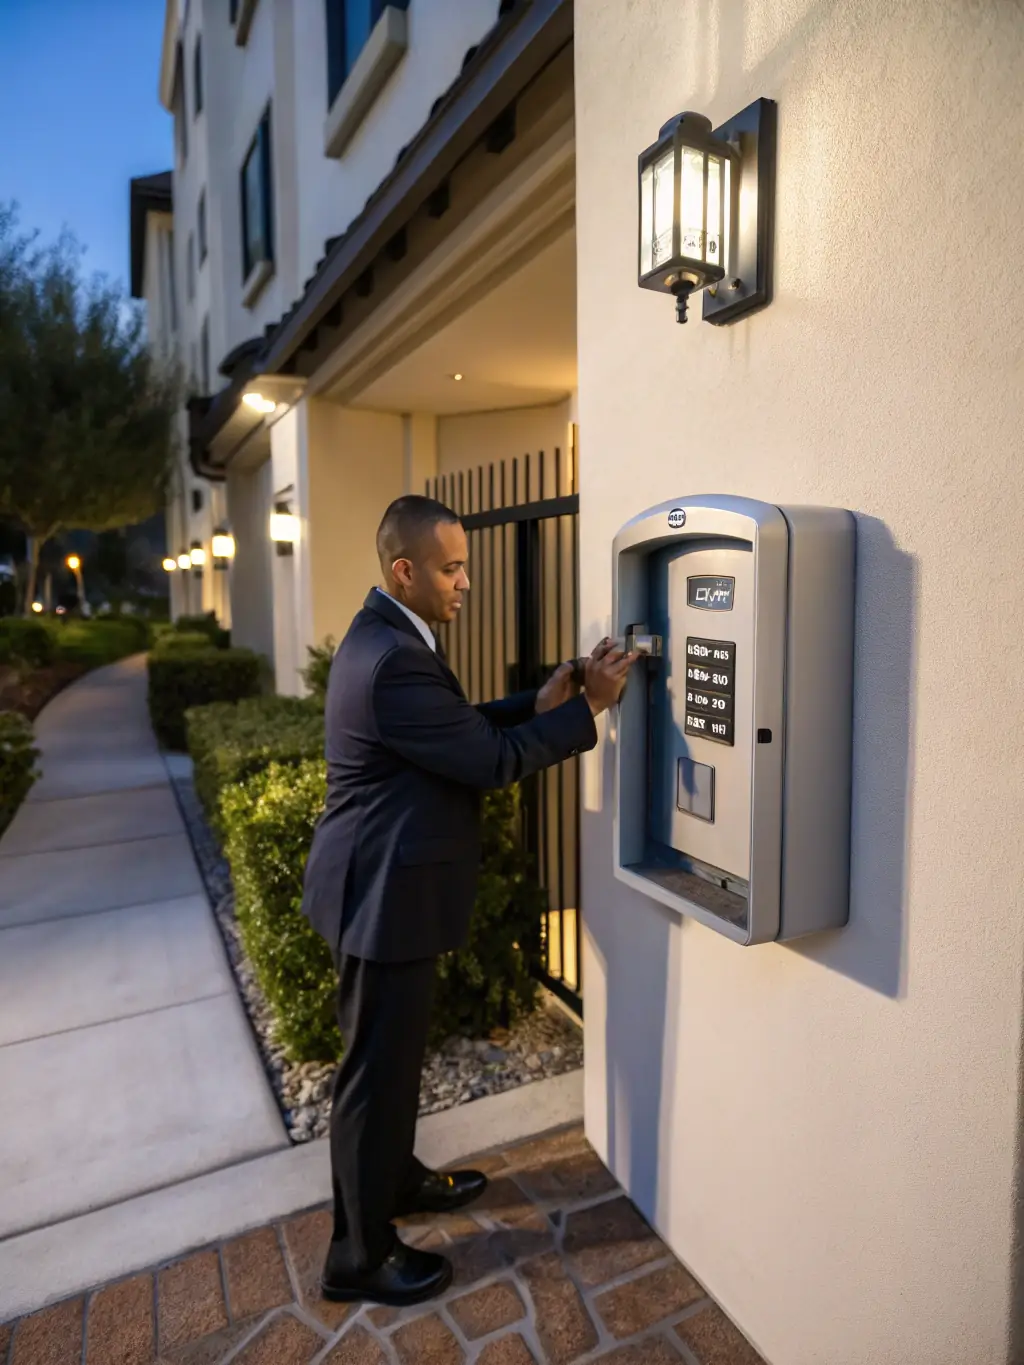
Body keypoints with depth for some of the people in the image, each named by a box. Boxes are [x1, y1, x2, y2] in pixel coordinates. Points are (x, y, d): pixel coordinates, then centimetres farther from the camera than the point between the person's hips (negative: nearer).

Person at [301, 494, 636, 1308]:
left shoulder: (387, 636, 8)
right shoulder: (394, 659, -26)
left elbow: (458, 730, 11)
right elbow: (489, 762, -23)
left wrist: (538, 705, -1)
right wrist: (587, 708, -16)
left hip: (386, 883, 10)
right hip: (385, 892, -10)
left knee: (397, 1050, 25)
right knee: (376, 1067, 7)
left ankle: (397, 1178, 47)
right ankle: (359, 1258, 28)